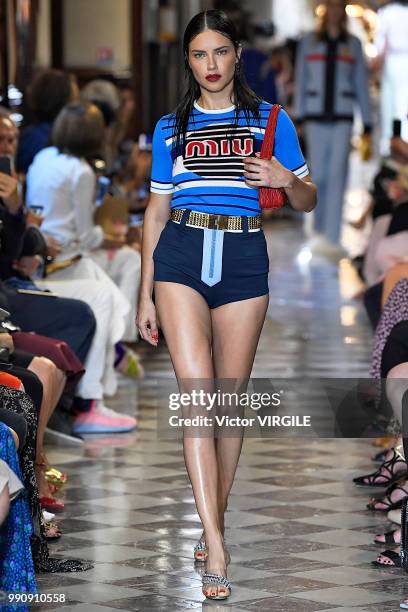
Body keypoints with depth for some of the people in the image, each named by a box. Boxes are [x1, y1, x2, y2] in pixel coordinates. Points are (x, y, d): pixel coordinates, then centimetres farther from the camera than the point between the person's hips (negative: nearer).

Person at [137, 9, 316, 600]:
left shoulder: (269, 121, 9)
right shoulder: (171, 128, 12)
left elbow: (308, 202, 11)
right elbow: (156, 212, 14)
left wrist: (286, 178, -13)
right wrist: (145, 294, 10)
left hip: (244, 259, 1)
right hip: (182, 255, 0)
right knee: (197, 393, -14)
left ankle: (215, 520, 21)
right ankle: (216, 548, -19)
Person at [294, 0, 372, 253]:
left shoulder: (353, 44, 9)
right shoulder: (309, 42, 10)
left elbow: (362, 83, 10)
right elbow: (301, 80, 10)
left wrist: (367, 122, 5)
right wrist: (298, 116, 3)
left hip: (342, 117, -1)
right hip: (315, 116, 1)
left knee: (337, 174, -11)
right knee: (318, 175, 2)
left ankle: (332, 237, -14)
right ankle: (320, 229, 19)